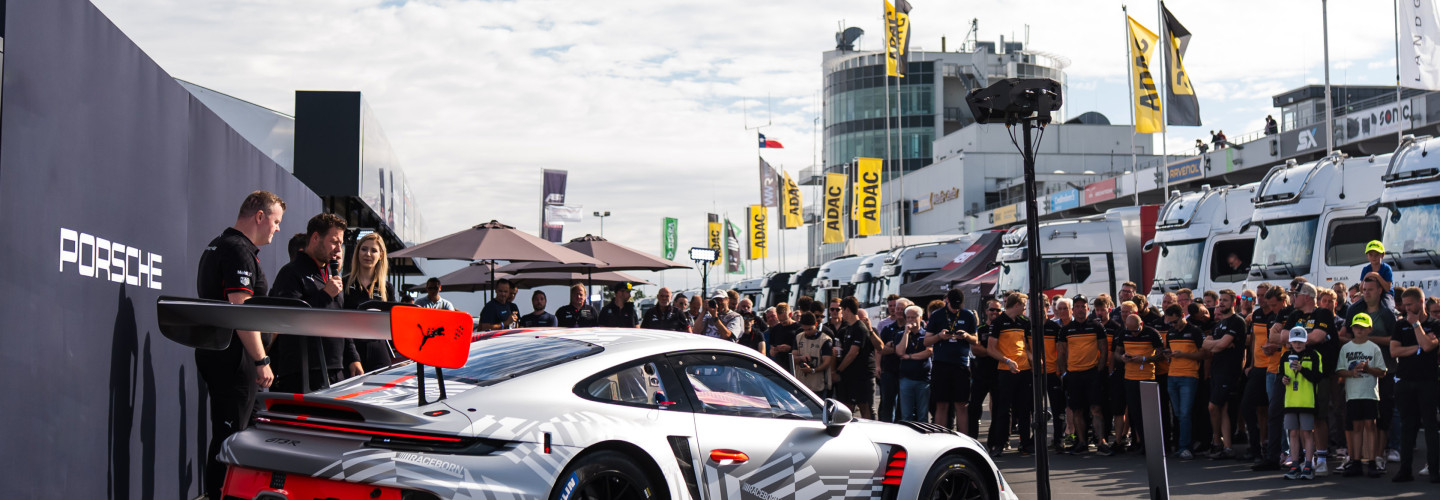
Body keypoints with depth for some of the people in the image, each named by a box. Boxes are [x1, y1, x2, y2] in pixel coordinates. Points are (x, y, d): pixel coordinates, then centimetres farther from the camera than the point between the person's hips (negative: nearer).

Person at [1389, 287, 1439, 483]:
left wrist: (1415, 323, -6)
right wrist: (1418, 347, -9)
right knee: (1407, 426, 5)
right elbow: (1394, 351, 1)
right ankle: (1405, 469, 6)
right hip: (1405, 381, 3)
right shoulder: (1402, 326, 13)